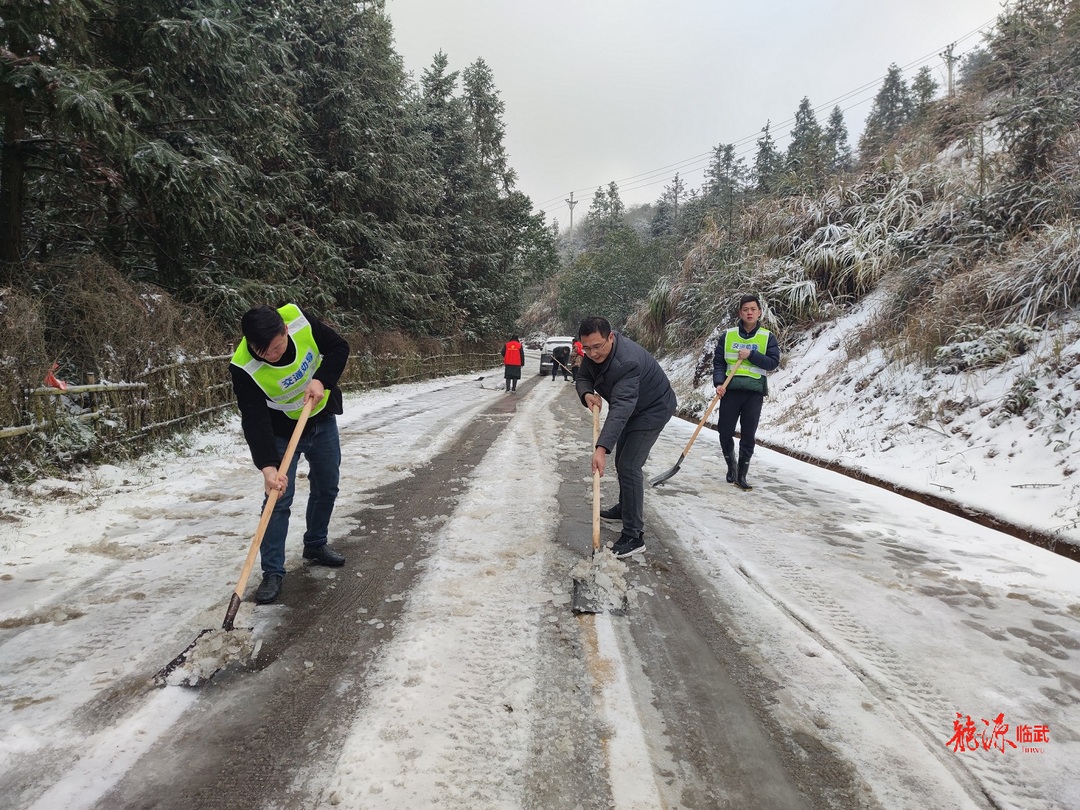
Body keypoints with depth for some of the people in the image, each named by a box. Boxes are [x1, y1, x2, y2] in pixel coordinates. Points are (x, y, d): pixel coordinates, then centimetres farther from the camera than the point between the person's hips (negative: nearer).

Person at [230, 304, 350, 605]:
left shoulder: (300, 319, -25)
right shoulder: (244, 368, -32)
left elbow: (338, 346, -12)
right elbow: (254, 421, -33)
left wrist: (322, 380, -28)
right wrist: (268, 466, -43)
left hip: (322, 421, 4)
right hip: (282, 432, -4)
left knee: (326, 488, 15)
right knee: (279, 498, -10)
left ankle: (315, 545, 37)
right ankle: (273, 572, 3)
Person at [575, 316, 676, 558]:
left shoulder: (627, 362, -40)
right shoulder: (594, 352, -13)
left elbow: (621, 407, -49)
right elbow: (583, 377, -2)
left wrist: (602, 448, -58)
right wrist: (587, 394, -27)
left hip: (653, 409, -9)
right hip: (632, 408, 9)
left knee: (629, 466, -18)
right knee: (622, 460, 22)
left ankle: (634, 537, -15)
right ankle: (625, 507, 45)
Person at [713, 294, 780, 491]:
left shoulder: (767, 337, 4)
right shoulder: (728, 335, 6)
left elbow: (773, 362, -4)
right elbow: (718, 362, 5)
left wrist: (751, 355, -15)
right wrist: (718, 383, -10)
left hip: (754, 392, -1)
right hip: (730, 390, 1)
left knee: (748, 436, 0)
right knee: (725, 432, 2)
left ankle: (741, 475, 10)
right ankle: (731, 466, 26)